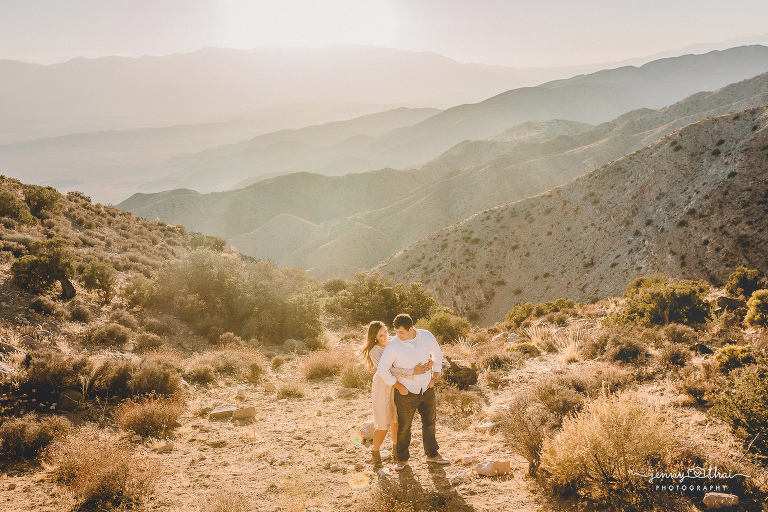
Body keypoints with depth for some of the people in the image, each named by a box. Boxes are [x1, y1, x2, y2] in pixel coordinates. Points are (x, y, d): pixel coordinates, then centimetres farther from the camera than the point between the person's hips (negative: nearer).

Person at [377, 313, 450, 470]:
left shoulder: (427, 336, -11)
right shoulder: (393, 345, -21)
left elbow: (437, 355, 8)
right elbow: (382, 370, -15)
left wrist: (434, 378, 4)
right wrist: (399, 387, -13)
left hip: (426, 389, 4)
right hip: (407, 392, -3)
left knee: (429, 422, 16)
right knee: (404, 426, 8)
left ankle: (432, 454, 35)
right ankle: (402, 459, 28)